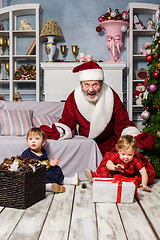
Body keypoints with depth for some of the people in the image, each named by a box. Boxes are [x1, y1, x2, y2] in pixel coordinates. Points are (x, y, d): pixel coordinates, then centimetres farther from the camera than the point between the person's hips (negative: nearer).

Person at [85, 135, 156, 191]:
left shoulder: (135, 160, -40)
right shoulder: (117, 156, -30)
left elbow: (143, 172, -45)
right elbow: (108, 163, -36)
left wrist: (144, 185, -59)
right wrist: (114, 167, -58)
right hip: (122, 172, 2)